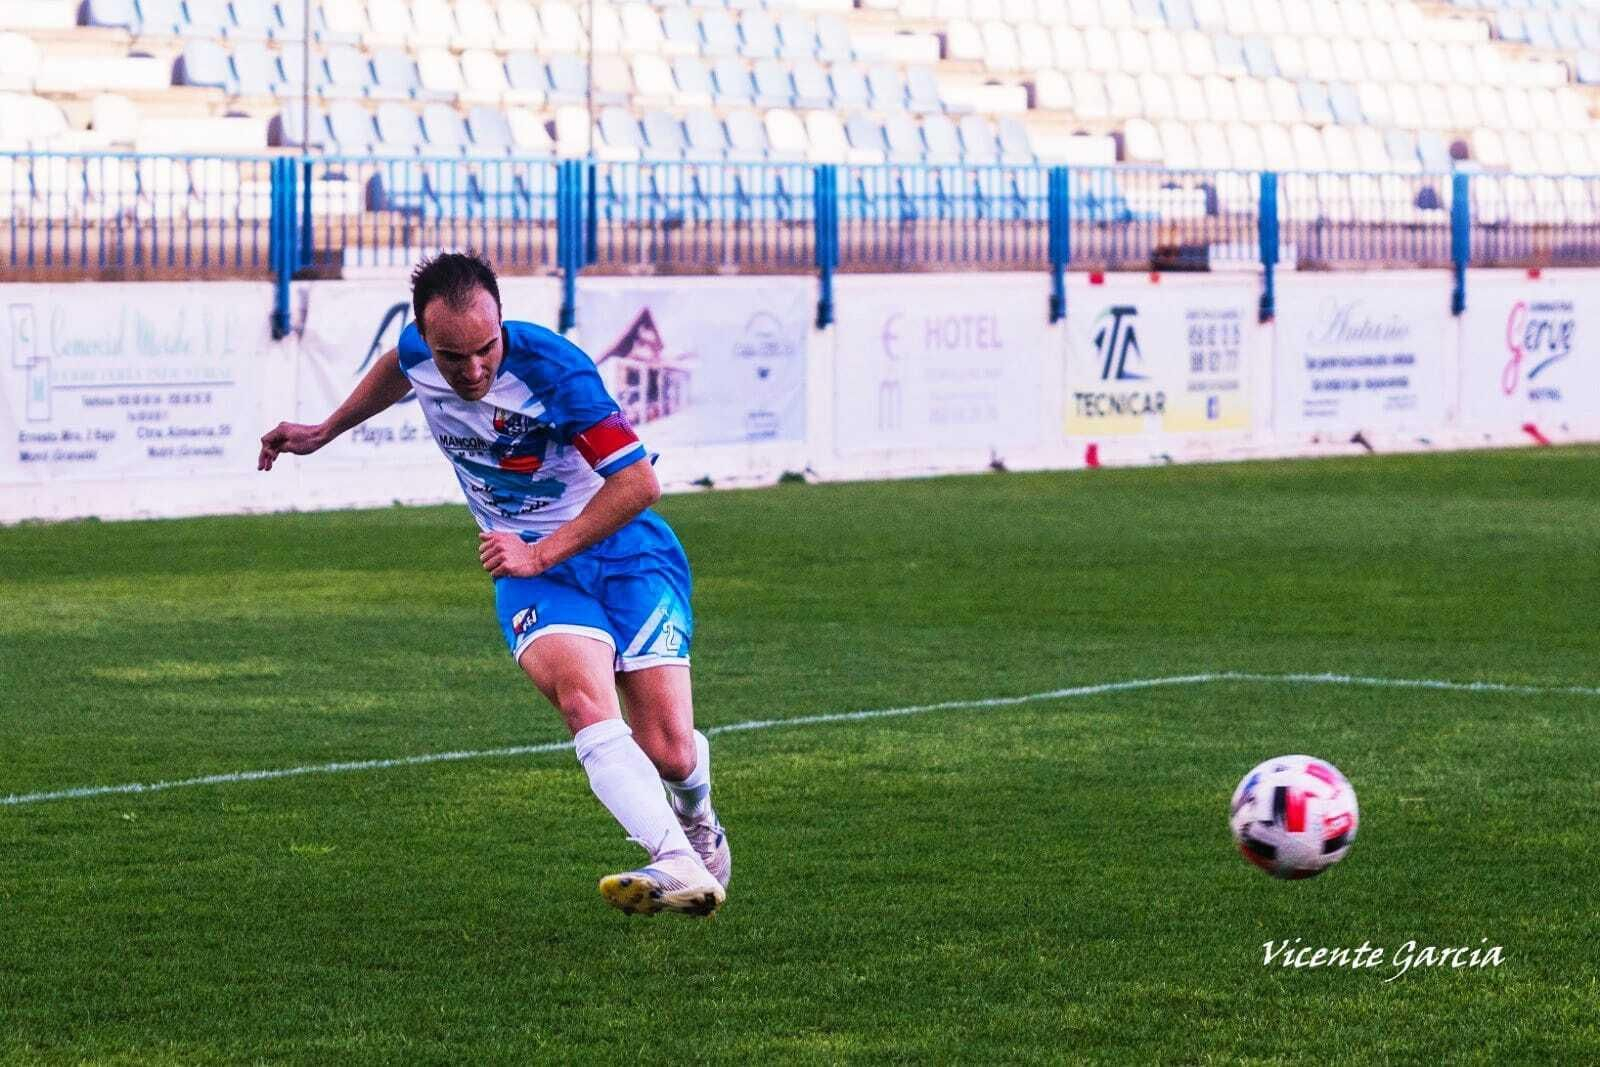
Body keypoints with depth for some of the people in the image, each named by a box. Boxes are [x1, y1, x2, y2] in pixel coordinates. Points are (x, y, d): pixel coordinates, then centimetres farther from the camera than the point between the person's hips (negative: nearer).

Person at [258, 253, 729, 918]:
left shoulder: (552, 368, -24)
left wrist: (541, 553, -24)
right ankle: (681, 865, -44)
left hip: (625, 552, -3)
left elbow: (639, 483, -23)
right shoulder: (418, 353, -7)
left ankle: (697, 821, 29)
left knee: (669, 754, -11)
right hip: (530, 566, 3)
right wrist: (324, 432, 33)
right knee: (584, 699, -30)